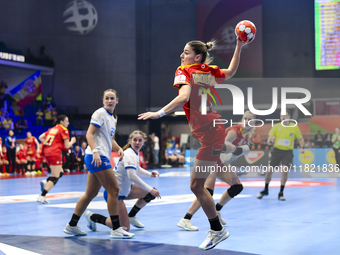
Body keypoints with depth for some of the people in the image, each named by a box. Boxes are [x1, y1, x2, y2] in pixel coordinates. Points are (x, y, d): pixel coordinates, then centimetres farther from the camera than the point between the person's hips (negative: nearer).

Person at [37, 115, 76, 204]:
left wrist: (47, 143, 17)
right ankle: (42, 197, -15)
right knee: (55, 177, -5)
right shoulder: (64, 130, -1)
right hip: (55, 153, -8)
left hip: (47, 152, 8)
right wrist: (72, 141, 14)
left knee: (60, 172, 20)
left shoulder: (52, 129, 20)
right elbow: (67, 146, -3)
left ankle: (46, 182, -3)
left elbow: (40, 137, 14)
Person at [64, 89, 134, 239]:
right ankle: (116, 229, -4)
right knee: (114, 190, -9)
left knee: (91, 193, 12)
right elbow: (89, 134, -14)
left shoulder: (113, 118, 21)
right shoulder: (100, 113, -6)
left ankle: (72, 226, 20)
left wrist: (118, 148, 9)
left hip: (102, 158, 9)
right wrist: (95, 151, -27)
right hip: (97, 157, -9)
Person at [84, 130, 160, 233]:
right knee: (125, 228, -10)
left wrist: (150, 174, 6)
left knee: (151, 192, 6)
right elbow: (132, 176, -37)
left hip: (124, 189, 10)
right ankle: (92, 217, 5)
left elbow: (136, 169, 25)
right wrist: (150, 189, -36)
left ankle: (131, 216, 19)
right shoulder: (129, 155, -23)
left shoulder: (135, 153, 6)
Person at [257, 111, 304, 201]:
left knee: (284, 170, -16)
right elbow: (268, 142, 0)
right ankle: (265, 190, 21)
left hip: (288, 152, -1)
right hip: (277, 150, 1)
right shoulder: (276, 127, 0)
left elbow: (300, 139, 11)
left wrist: (302, 148, -7)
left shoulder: (294, 127, 0)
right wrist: (271, 141, -24)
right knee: (270, 170, -2)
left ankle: (281, 193, -5)